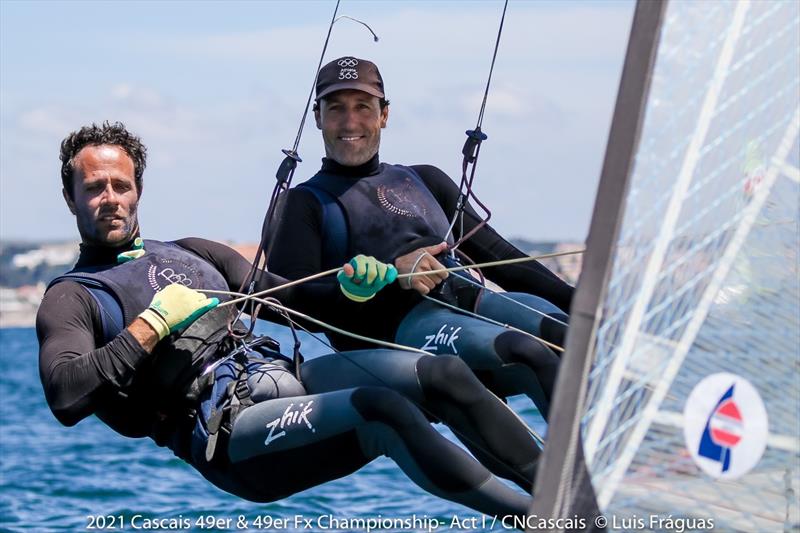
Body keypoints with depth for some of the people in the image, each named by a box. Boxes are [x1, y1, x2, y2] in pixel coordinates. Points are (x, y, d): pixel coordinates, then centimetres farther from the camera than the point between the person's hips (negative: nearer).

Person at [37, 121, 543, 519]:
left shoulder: (192, 252, 28)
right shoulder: (72, 298, 8)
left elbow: (290, 301, 25)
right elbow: (66, 397, -10)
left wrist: (349, 285, 5)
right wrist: (153, 325, -14)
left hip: (284, 372, 7)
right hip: (227, 427, -7)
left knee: (442, 373, -15)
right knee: (382, 408, -31)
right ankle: (532, 514, -27)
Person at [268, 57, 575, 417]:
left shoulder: (424, 181, 31)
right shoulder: (306, 204, 16)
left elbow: (498, 256, 26)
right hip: (396, 324, -5)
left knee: (563, 333, -28)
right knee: (530, 353, -33)